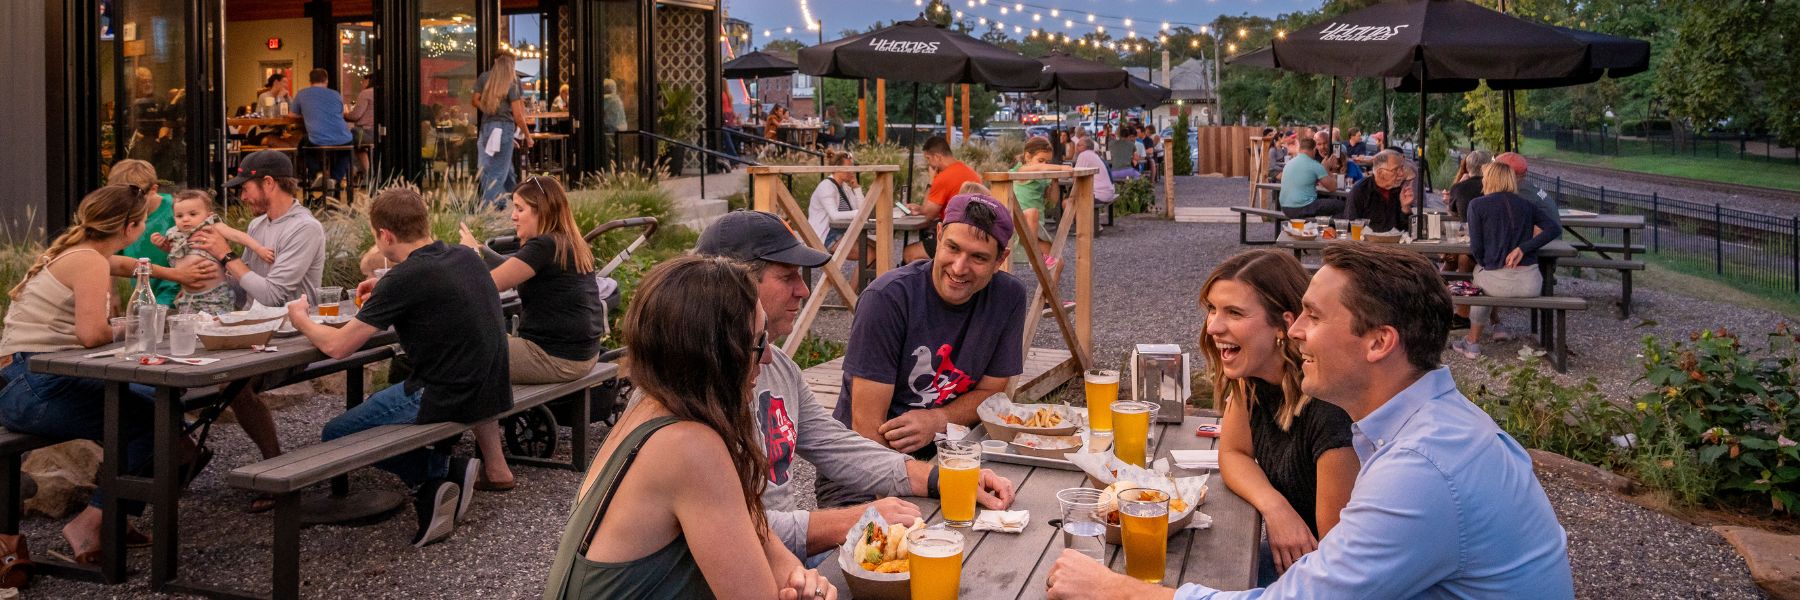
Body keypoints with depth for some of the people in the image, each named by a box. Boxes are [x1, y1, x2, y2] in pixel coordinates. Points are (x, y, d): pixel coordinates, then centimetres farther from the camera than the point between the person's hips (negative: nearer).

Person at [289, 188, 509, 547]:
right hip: (493, 395, 7)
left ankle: (437, 472, 1)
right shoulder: (466, 257, 5)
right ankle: (449, 471, 10)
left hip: (448, 402, -7)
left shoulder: (405, 278, -16)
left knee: (335, 435, 13)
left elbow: (337, 346, -10)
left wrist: (301, 320, 9)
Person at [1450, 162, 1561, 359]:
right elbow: (1555, 228, 1)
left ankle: (1472, 343, 37)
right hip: (1532, 284, 4)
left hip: (1498, 283, -3)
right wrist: (1522, 248, -5)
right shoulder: (1525, 204, 13)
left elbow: (1476, 248, -4)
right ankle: (1498, 327, 41)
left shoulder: (1477, 205, 1)